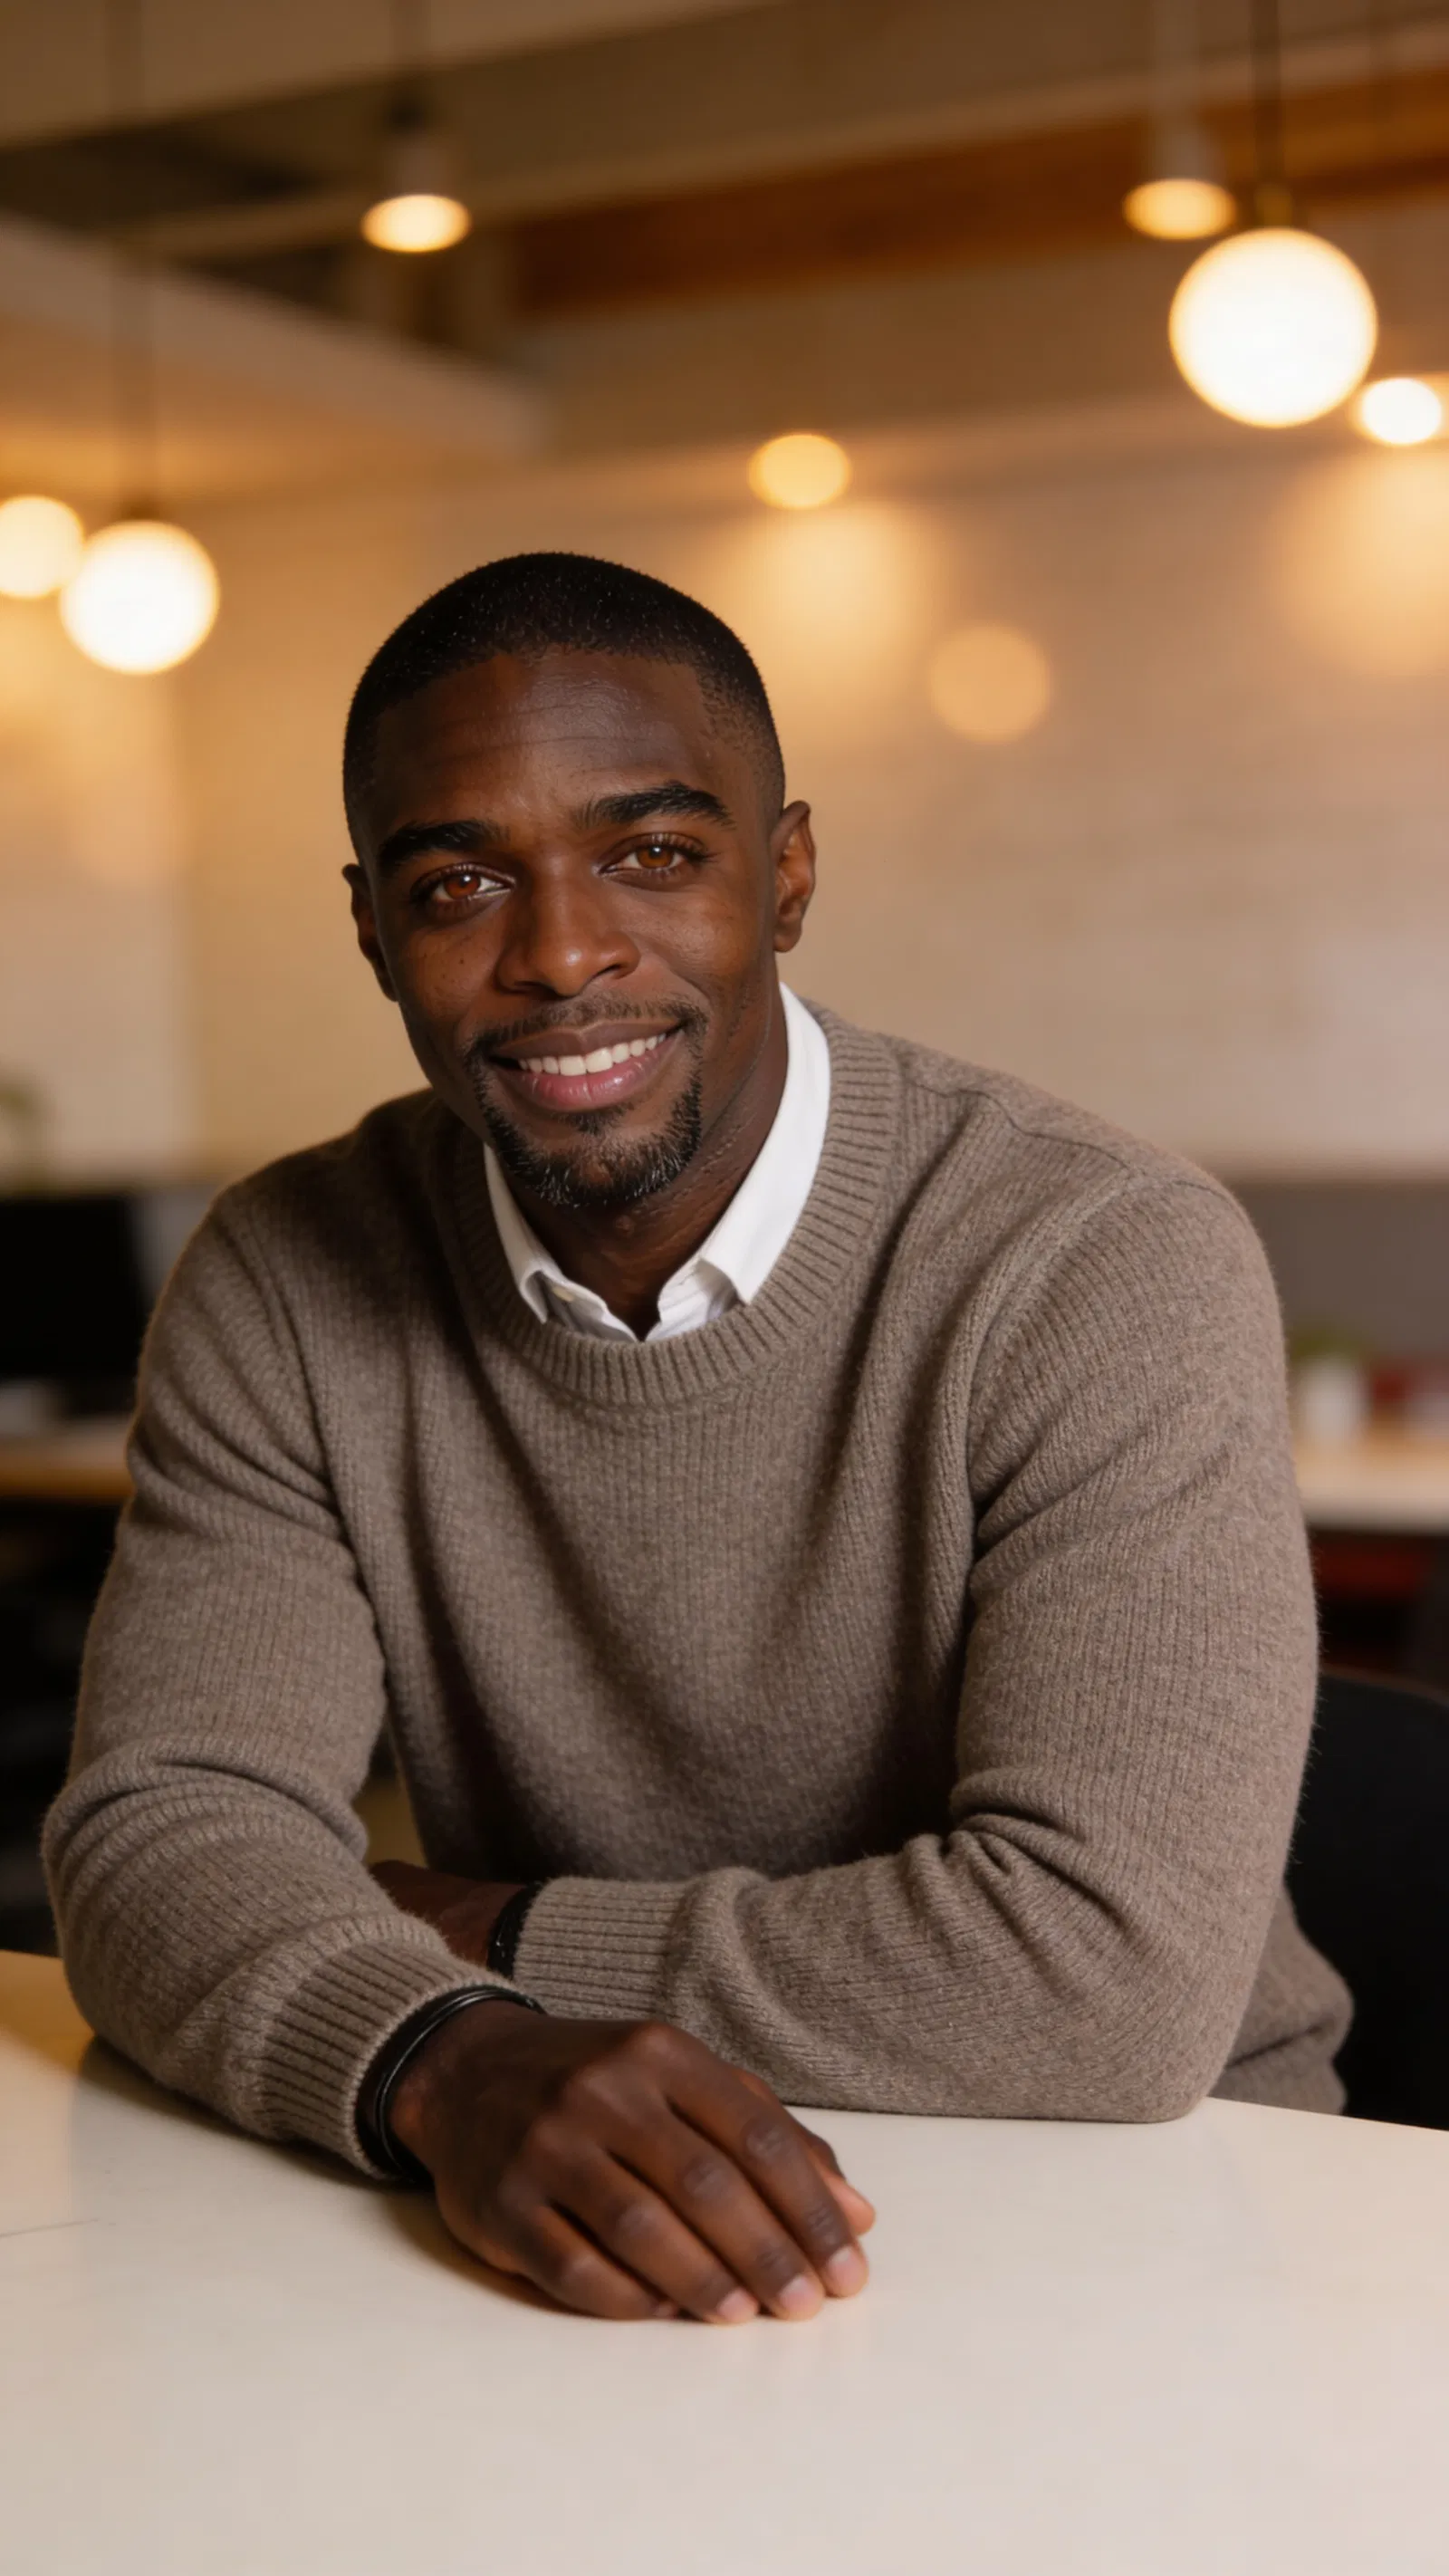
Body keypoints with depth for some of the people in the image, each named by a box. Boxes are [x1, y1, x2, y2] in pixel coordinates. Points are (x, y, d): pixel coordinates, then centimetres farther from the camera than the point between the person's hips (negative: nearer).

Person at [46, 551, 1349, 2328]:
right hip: (549, 2257, 3)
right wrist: (443, 2053, -30)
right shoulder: (284, 1292, -1)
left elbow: (1118, 1973, -23)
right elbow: (164, 1826, -8)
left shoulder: (1111, 1269, -16)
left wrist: (509, 1940, -13)